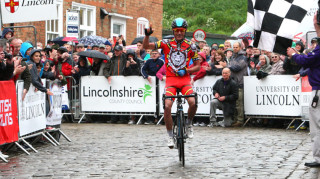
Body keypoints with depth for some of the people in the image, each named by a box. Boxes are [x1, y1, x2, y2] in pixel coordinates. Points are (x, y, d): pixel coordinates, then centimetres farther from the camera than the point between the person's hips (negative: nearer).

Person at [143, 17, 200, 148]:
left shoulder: (191, 46, 5)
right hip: (171, 79, 0)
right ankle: (170, 136, 0)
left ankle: (189, 123, 7)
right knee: (167, 106, -17)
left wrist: (186, 71, -9)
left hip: (185, 79, 0)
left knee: (193, 103, -24)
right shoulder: (166, 43, 4)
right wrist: (147, 35, -16)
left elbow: (197, 66, 8)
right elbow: (146, 46, 2)